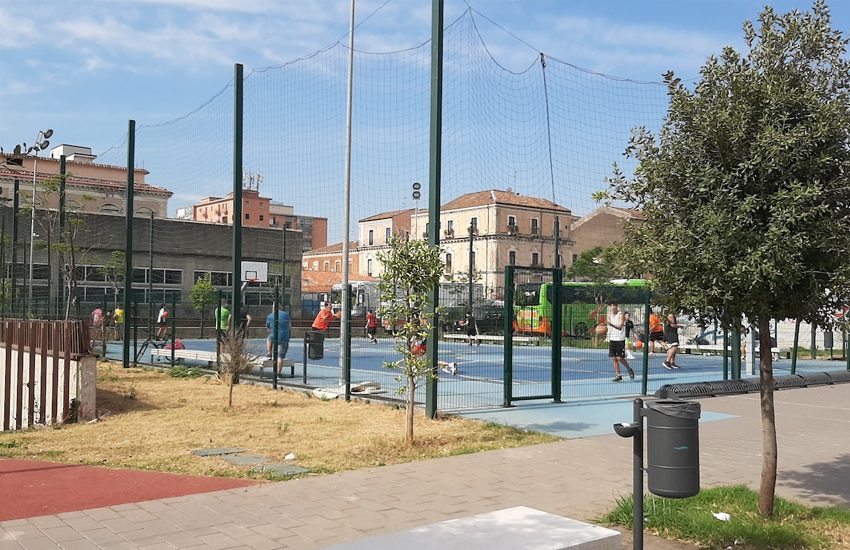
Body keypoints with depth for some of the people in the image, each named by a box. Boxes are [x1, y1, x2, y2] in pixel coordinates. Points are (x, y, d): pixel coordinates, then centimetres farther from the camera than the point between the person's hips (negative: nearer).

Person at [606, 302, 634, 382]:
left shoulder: (620, 315, -10)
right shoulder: (610, 316, 9)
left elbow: (620, 327, -21)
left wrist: (611, 324, -35)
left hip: (620, 339, -6)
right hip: (612, 339, 6)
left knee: (619, 358, -5)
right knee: (614, 358, 2)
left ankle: (629, 369, 18)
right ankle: (618, 375, 9)